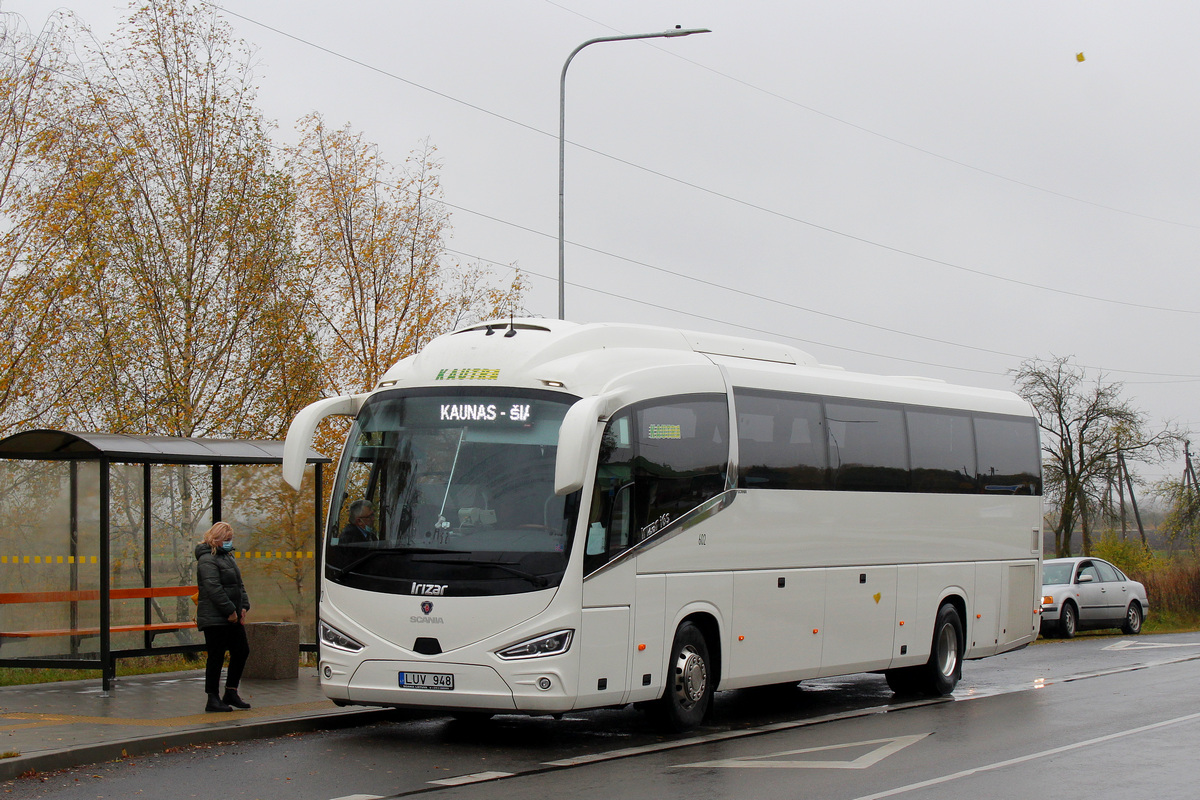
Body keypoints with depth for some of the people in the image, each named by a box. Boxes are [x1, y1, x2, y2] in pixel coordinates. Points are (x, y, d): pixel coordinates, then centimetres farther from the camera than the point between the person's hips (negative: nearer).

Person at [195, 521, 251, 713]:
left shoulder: (228, 557, 19)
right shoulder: (207, 560, -13)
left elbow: (239, 584, 21)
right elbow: (214, 589, -21)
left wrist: (243, 606, 8)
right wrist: (230, 610, -21)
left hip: (232, 618, 10)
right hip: (215, 619, -10)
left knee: (242, 651, 11)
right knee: (216, 657, -5)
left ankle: (231, 693, 21)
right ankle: (213, 700, 0)